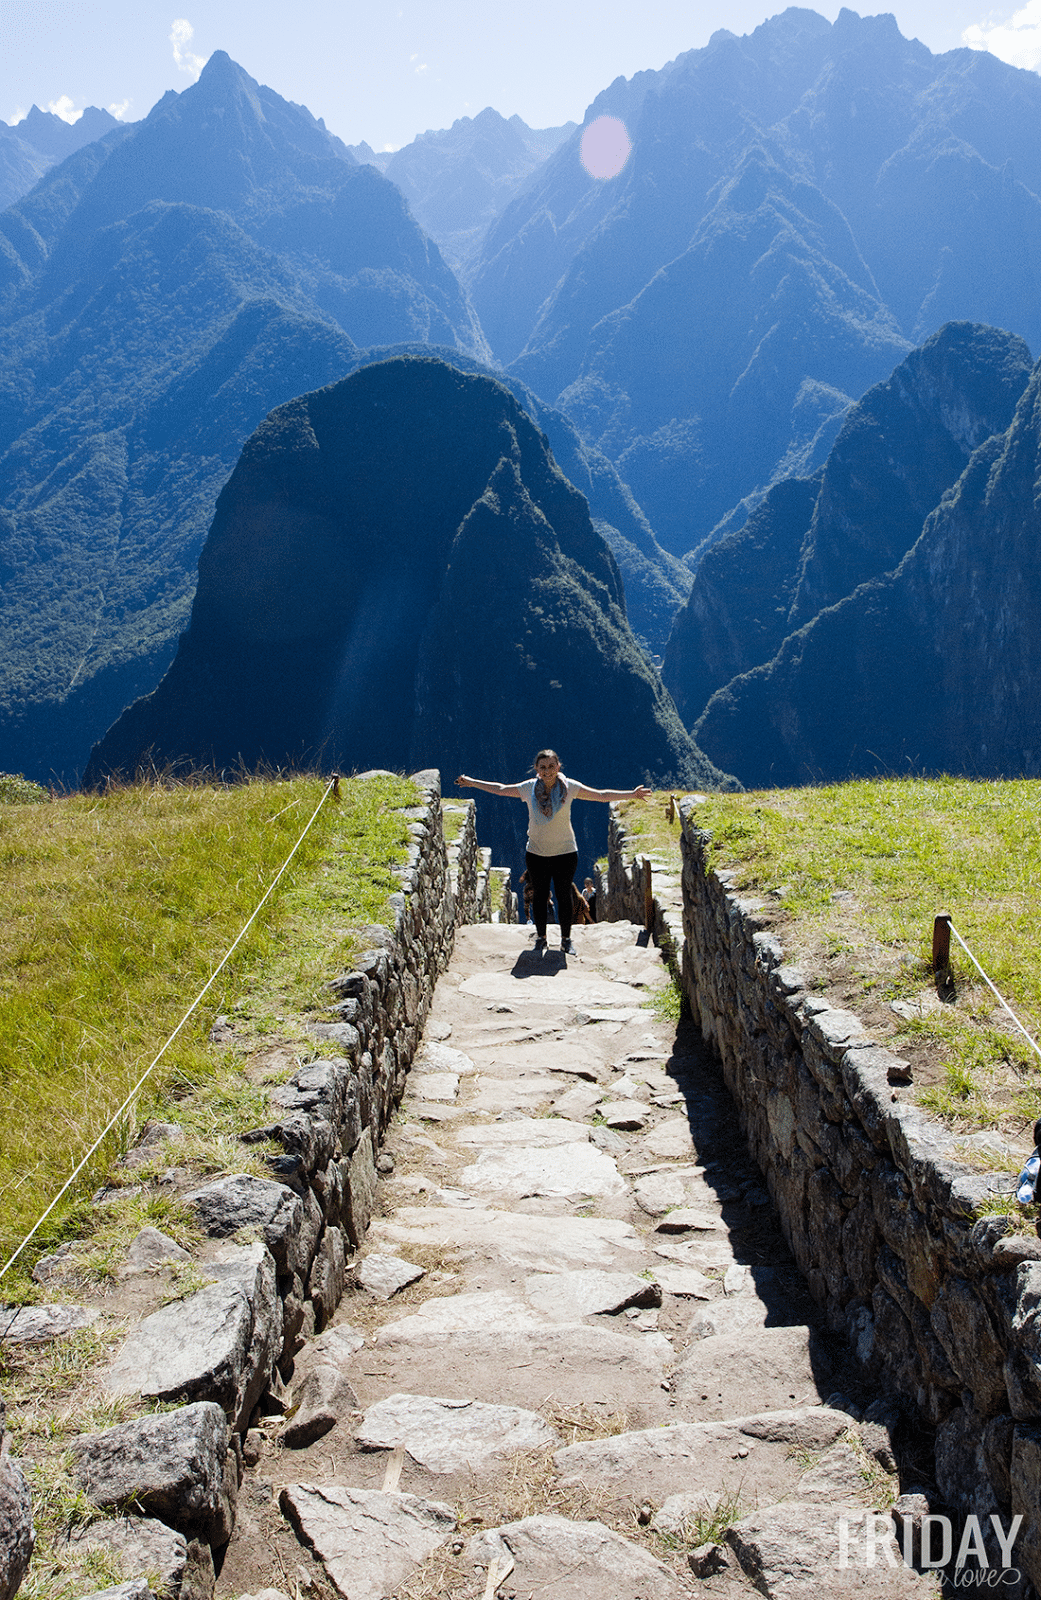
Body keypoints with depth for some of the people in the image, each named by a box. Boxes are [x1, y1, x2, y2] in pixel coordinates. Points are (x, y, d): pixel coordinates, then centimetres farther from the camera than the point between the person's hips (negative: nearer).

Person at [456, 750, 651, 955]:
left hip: (565, 852, -1)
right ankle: (540, 938, 23)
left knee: (564, 896, 2)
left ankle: (566, 940, 17)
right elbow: (500, 789, 9)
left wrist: (631, 794, -9)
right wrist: (472, 782, 13)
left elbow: (601, 795, -3)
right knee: (539, 896, 7)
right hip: (536, 853, 1)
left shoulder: (570, 787, -6)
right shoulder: (528, 788, -3)